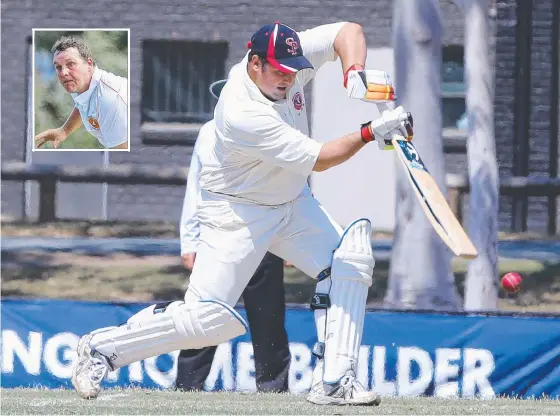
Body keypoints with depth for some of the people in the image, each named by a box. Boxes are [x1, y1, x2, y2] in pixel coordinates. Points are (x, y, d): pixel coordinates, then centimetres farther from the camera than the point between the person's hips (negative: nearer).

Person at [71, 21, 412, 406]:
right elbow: (318, 159, -30)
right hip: (236, 212, -8)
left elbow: (349, 31, -7)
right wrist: (371, 132, -32)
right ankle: (103, 348, 6)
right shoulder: (242, 114, -34)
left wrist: (354, 75, -24)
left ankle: (332, 381, -9)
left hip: (292, 201, 8)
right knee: (208, 318, -12)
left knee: (351, 258, -10)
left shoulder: (288, 60, -14)